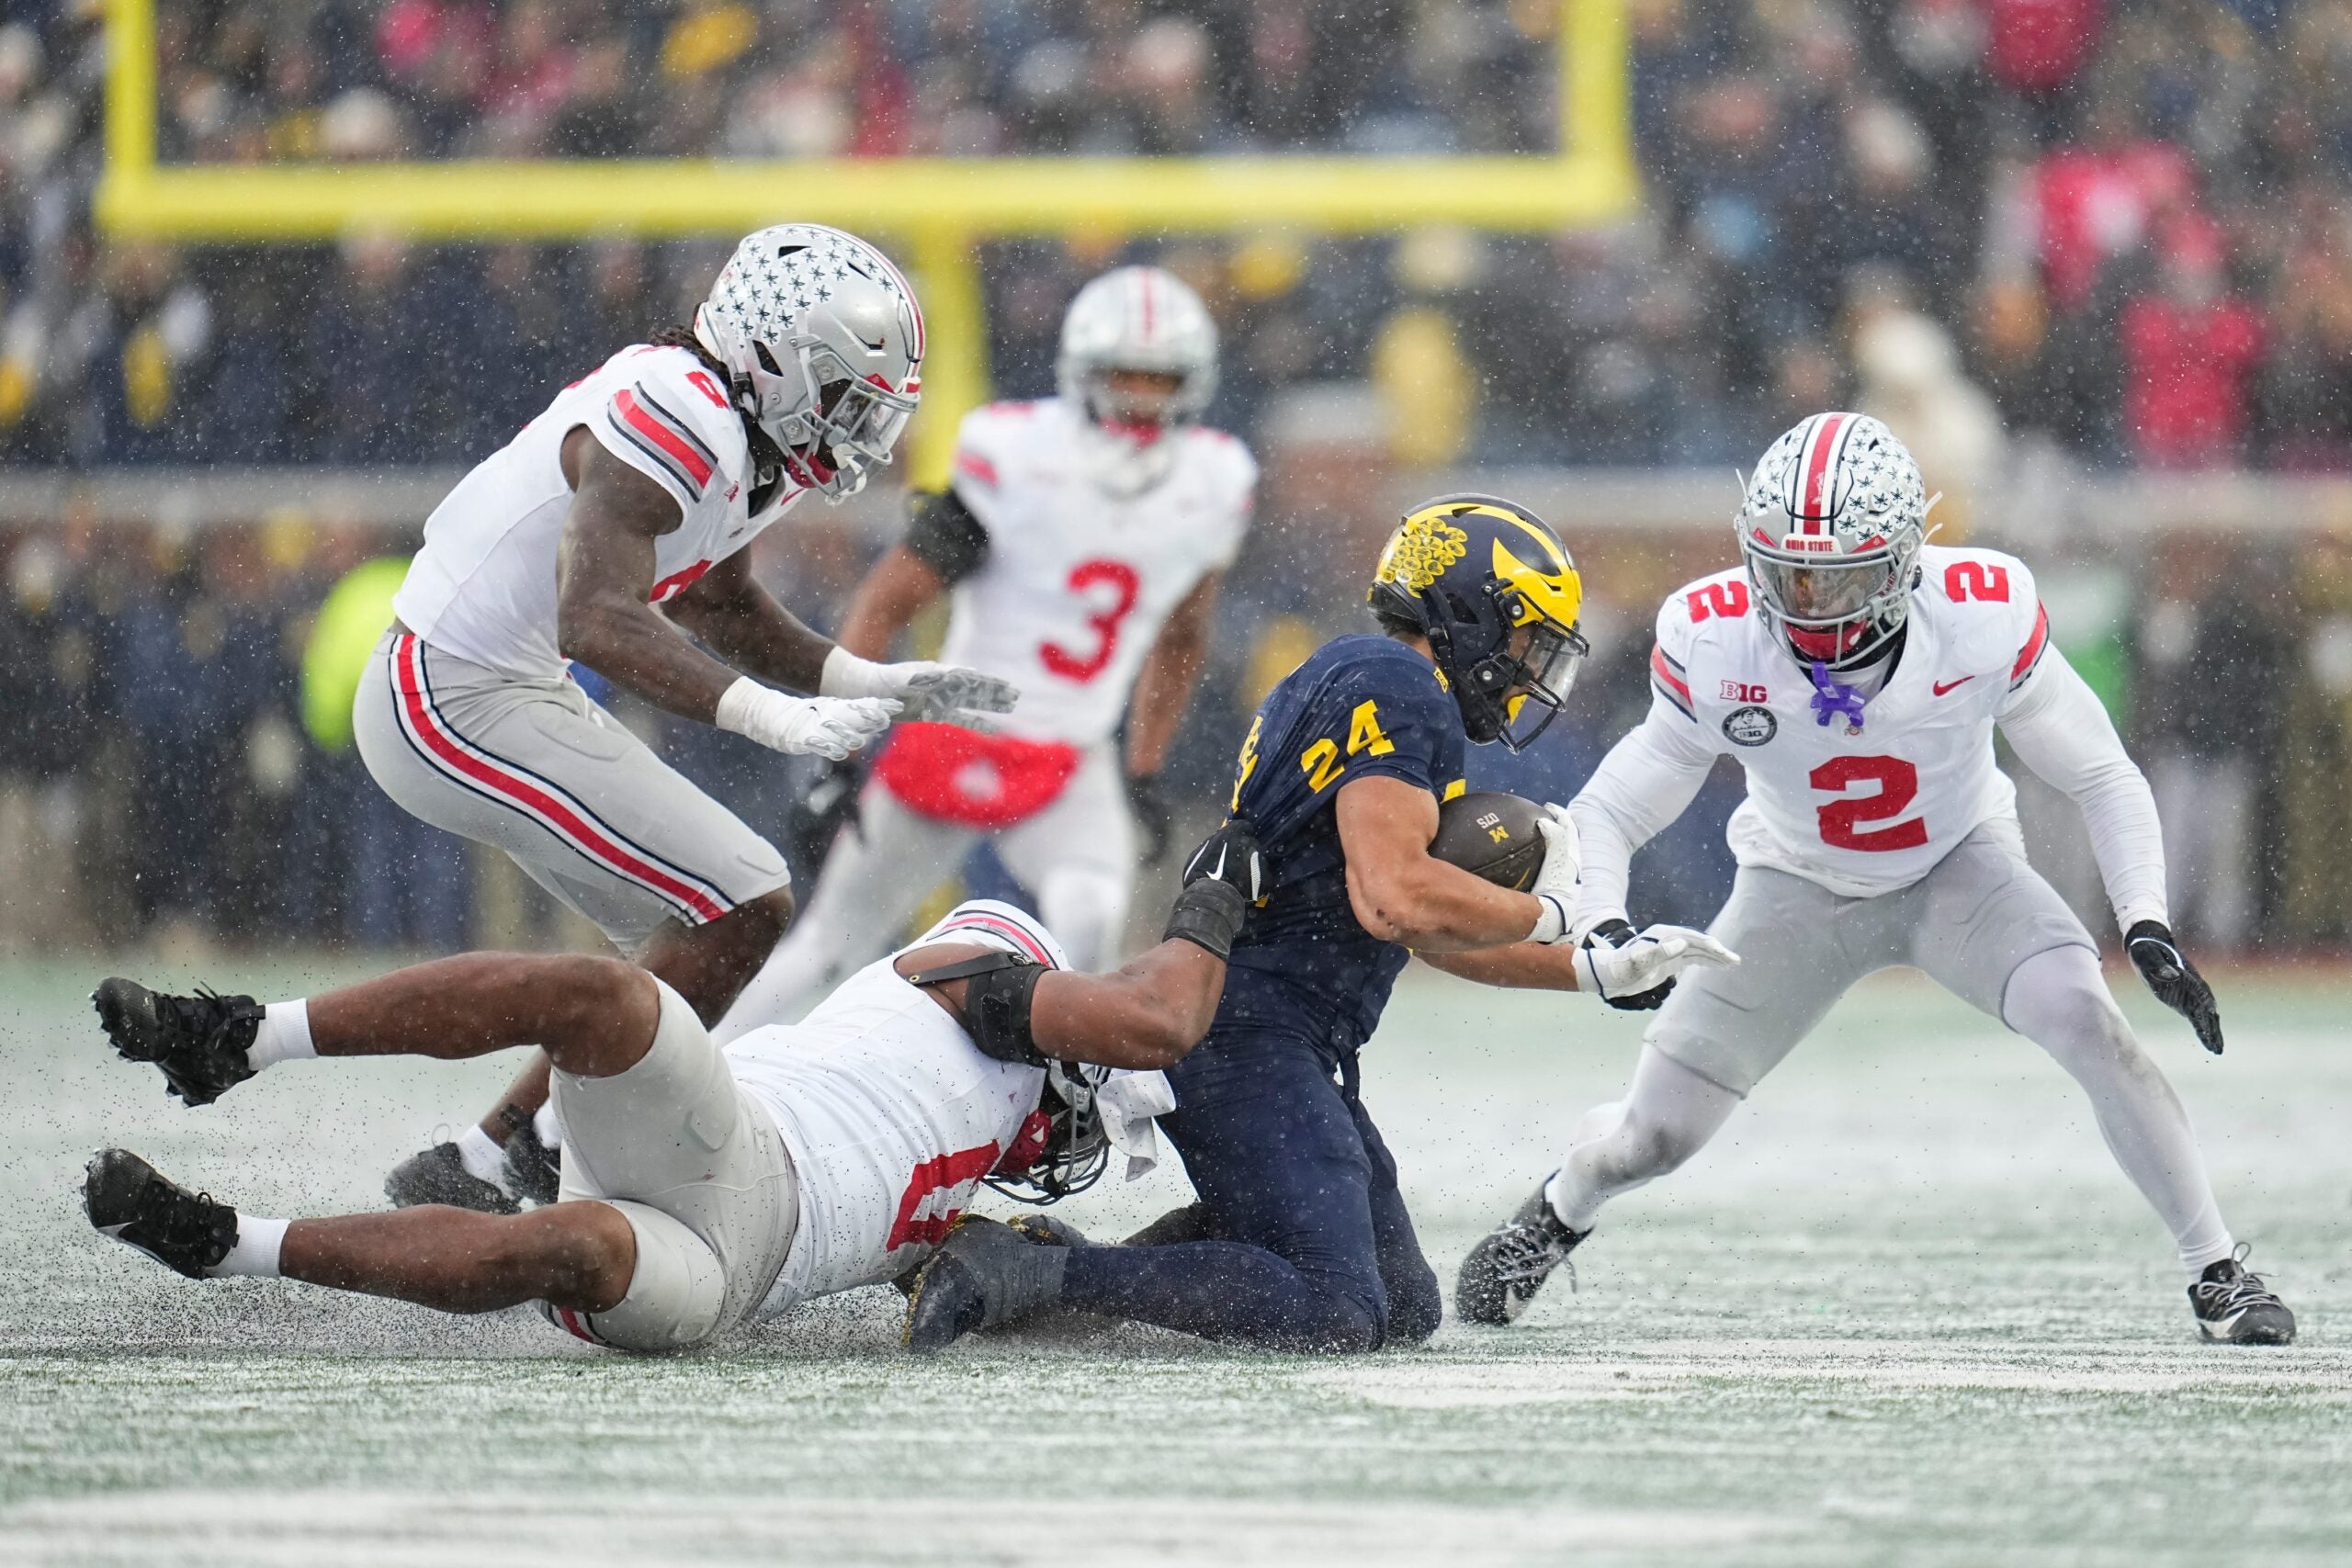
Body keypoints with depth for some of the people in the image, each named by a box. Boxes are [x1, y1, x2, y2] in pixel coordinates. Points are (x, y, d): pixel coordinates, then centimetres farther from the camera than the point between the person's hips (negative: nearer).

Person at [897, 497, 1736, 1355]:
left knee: (1405, 1309, 10)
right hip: (1243, 1034, -11)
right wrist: (1543, 912, -7)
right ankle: (1029, 1271, -21)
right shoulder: (1397, 687, -10)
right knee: (1334, 1313, -21)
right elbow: (1396, 900, -23)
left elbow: (1435, 930, 30)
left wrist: (1598, 969, 25)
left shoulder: (1348, 678, 23)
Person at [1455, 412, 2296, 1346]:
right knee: (1654, 1136, 0)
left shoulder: (1984, 620, -29)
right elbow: (1609, 811, -17)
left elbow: (2101, 778, -15)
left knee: (2088, 1023, -27)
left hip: (1958, 872, -1)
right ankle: (1556, 1215, 38)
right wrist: (1601, 928, -37)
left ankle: (2217, 1275, -11)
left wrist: (2146, 924, -27)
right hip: (1801, 886, 1)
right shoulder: (1715, 647, -28)